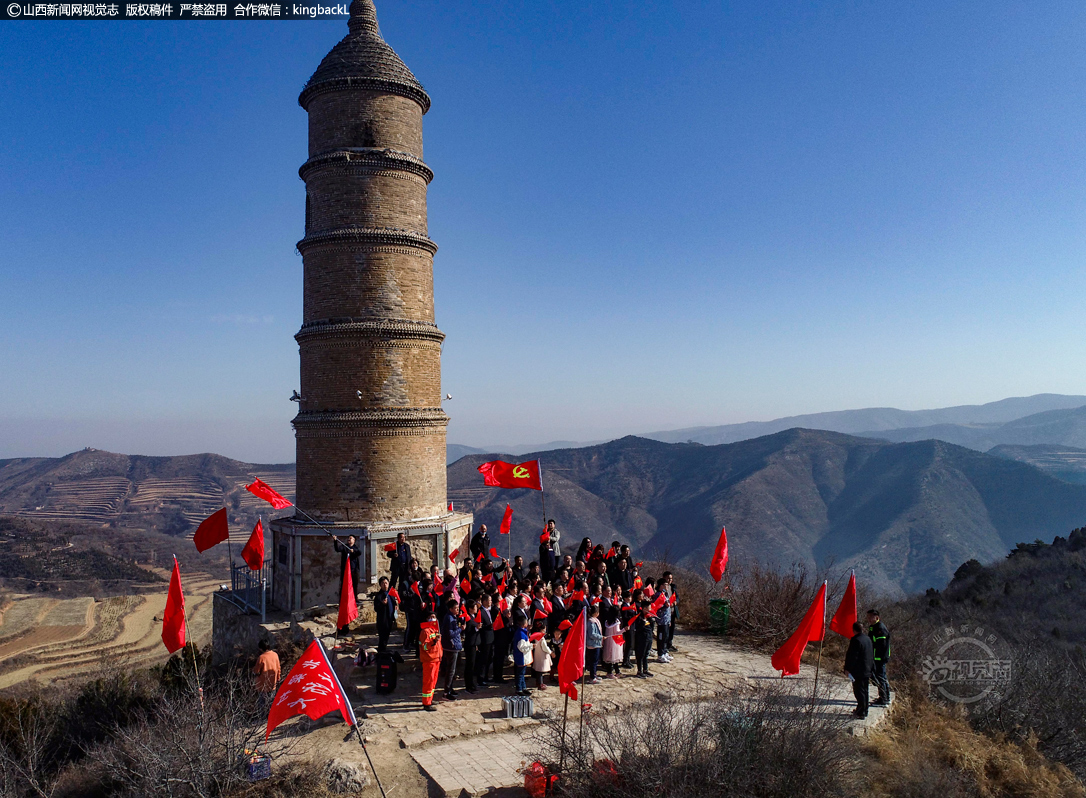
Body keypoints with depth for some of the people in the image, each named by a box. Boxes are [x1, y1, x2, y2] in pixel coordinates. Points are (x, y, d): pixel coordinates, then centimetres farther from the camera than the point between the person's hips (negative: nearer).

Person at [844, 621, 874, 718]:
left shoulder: (855, 640, -19)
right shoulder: (868, 639, 8)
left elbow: (852, 656, -19)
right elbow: (872, 655, 17)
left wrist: (847, 668, -11)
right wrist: (871, 666, 27)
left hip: (858, 671, -9)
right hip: (867, 670, 9)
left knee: (859, 691, -2)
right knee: (864, 690, 17)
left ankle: (861, 712, 0)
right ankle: (863, 710, 25)